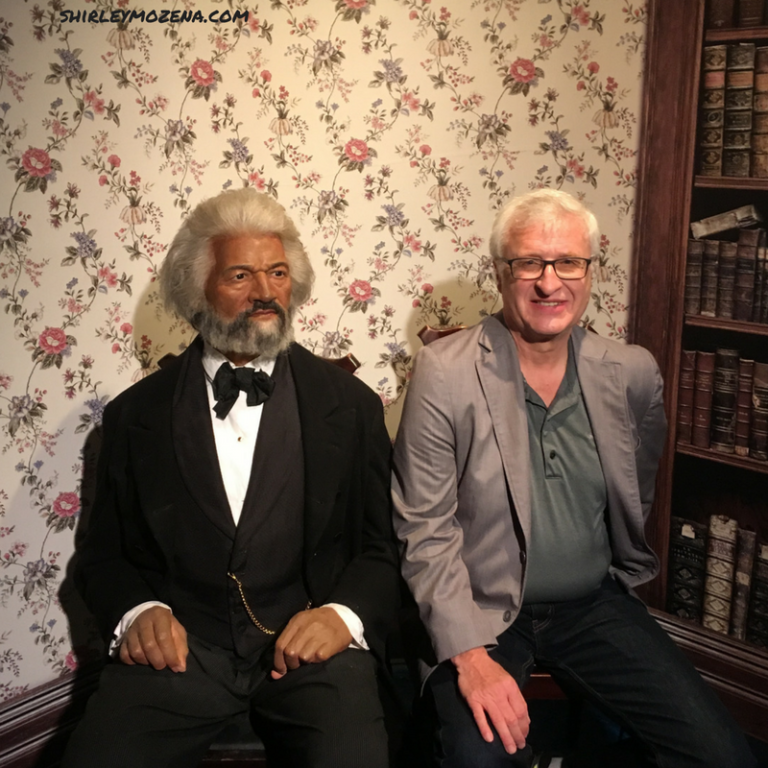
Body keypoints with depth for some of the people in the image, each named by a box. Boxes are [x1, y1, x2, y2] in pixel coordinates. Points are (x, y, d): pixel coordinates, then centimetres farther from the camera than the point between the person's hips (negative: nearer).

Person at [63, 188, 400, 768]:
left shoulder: (350, 405, 8)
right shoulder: (136, 414, 9)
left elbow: (384, 544, 7)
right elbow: (104, 552, 14)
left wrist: (344, 613, -13)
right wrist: (136, 610, -8)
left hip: (309, 641, 0)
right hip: (179, 646, 1)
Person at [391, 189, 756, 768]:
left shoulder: (634, 374, 0)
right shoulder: (444, 374, -12)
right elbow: (425, 531, -12)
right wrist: (470, 654, -21)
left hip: (594, 605, 4)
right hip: (481, 612, -3)